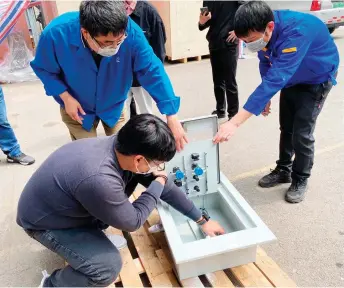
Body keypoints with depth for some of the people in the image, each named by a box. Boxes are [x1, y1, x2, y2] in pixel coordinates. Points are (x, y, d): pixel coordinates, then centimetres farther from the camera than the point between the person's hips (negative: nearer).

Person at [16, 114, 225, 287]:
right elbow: (133, 221, -23)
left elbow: (166, 187, -5)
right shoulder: (99, 179, -42)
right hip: (45, 220, -7)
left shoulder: (123, 147, -17)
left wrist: (202, 220, 4)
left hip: (69, 205, 8)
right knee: (108, 266, -20)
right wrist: (158, 183, -13)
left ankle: (92, 235, 20)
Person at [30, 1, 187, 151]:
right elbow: (43, 69, -10)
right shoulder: (56, 34, -30)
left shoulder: (131, 32, -31)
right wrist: (66, 97, -21)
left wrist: (172, 117, -28)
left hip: (113, 106, 1)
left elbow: (152, 72, -25)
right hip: (77, 108, -1)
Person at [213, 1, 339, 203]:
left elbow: (275, 80, -50)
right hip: (292, 77, 6)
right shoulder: (263, 32, -20)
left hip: (318, 78, -6)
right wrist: (265, 98, 1)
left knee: (301, 133, -8)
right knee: (286, 127, 11)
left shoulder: (296, 32, -42)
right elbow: (266, 64, -1)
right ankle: (283, 170, 30)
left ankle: (300, 180, 14)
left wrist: (235, 123, -55)